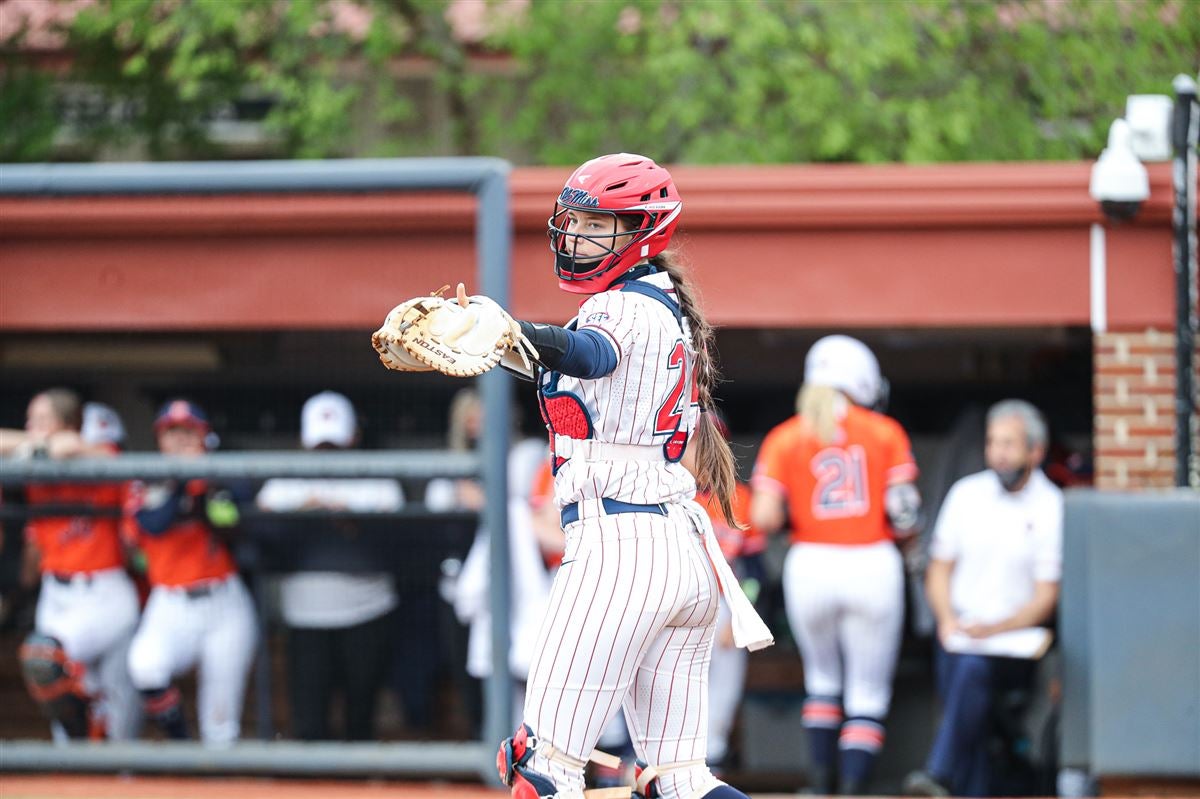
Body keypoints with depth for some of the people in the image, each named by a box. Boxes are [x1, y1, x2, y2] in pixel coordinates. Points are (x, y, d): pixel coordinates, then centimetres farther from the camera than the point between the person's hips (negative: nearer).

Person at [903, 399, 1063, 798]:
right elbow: (939, 569, 14)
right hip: (960, 637, 5)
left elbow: (1046, 598, -4)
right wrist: (948, 619, -5)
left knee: (974, 665, -32)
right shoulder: (966, 493, 9)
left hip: (1014, 645, -5)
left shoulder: (1052, 508, -2)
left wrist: (996, 629, -19)